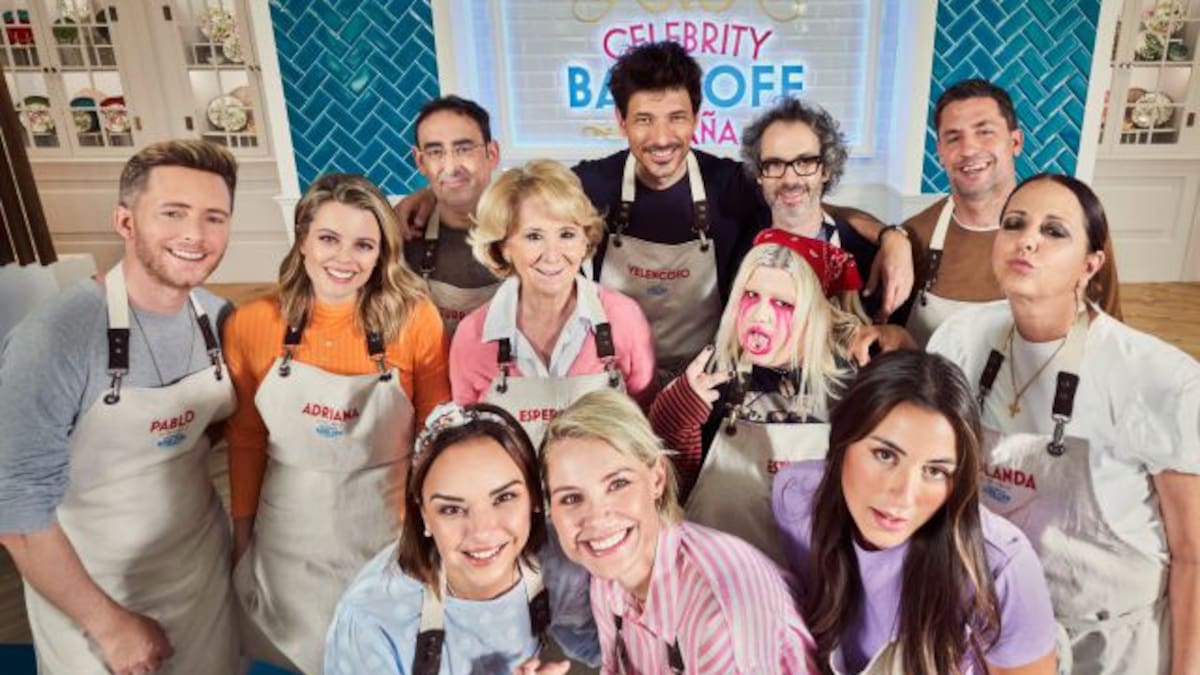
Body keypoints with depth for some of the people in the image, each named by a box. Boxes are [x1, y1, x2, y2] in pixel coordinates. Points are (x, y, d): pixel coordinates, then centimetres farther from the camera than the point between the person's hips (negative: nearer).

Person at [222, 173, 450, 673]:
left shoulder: (416, 322, -14)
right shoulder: (249, 325, -9)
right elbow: (245, 438, 3)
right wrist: (241, 530, 9)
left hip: (389, 529, -1)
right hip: (289, 537, 2)